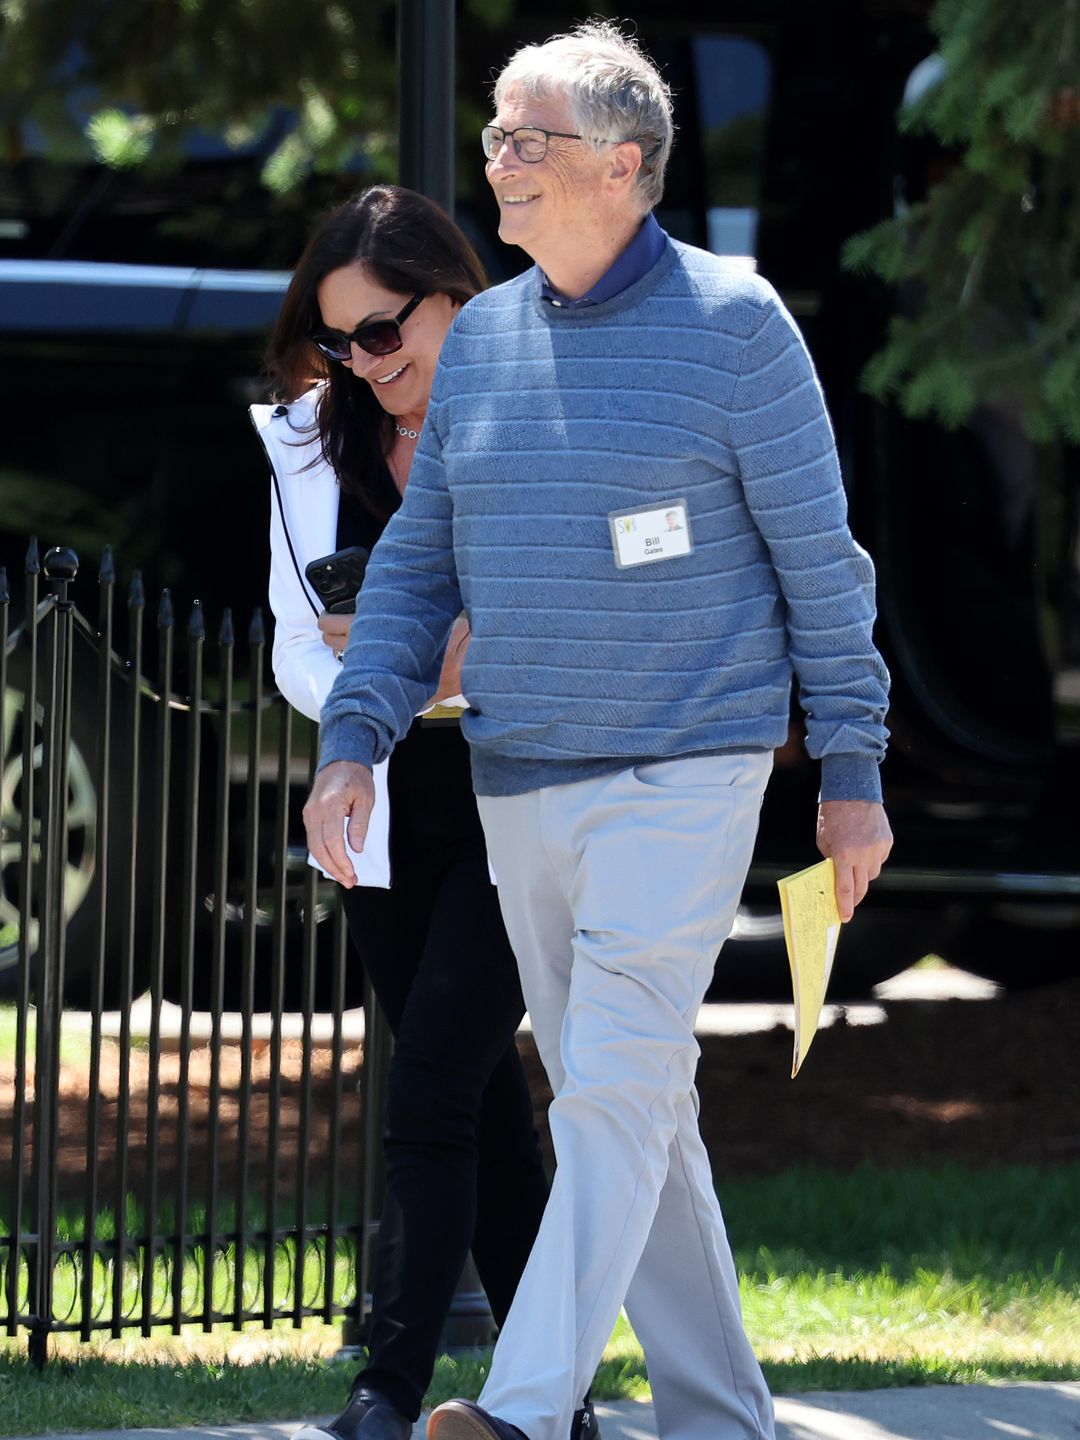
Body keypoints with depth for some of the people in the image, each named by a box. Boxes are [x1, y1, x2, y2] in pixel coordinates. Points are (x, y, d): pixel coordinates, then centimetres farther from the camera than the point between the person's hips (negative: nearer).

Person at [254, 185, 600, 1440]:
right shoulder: (311, 446, 8)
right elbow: (297, 648, 9)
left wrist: (484, 655, -21)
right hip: (390, 826, 5)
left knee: (430, 1095, -14)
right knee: (480, 1102, 10)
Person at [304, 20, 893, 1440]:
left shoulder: (733, 323, -6)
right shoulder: (479, 338, 9)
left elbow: (818, 559, -3)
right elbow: (417, 563, 13)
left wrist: (852, 772, -4)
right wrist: (352, 741, 1)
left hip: (683, 776, -6)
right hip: (520, 788, 6)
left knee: (617, 1092, -15)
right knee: (629, 1107, 10)